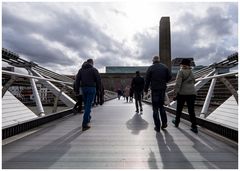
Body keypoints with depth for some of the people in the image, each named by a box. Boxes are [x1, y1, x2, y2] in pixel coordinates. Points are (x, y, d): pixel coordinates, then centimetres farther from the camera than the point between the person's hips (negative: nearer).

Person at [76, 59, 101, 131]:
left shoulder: (81, 69, 11)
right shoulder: (94, 69, -1)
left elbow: (77, 80, 4)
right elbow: (98, 79, -7)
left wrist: (77, 89, 7)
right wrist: (98, 88, 7)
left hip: (83, 88, 5)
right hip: (91, 88, -4)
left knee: (86, 104, 20)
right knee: (88, 105, -7)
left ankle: (88, 118, 33)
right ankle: (84, 124, -10)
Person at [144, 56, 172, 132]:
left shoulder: (150, 68, -4)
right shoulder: (164, 67, 5)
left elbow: (147, 80, -6)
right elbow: (169, 77, 3)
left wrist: (146, 90, 2)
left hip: (155, 89, -3)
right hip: (163, 89, 3)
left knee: (155, 108, 4)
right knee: (161, 105, 20)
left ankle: (157, 127, 7)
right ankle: (164, 123, 17)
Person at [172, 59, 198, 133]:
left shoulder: (180, 72, -7)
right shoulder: (191, 72, 10)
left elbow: (178, 84, -16)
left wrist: (175, 94, -15)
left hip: (182, 93, -4)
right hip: (192, 93, 4)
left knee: (179, 108, 13)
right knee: (191, 110, 7)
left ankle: (176, 122, 30)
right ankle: (194, 127, 5)